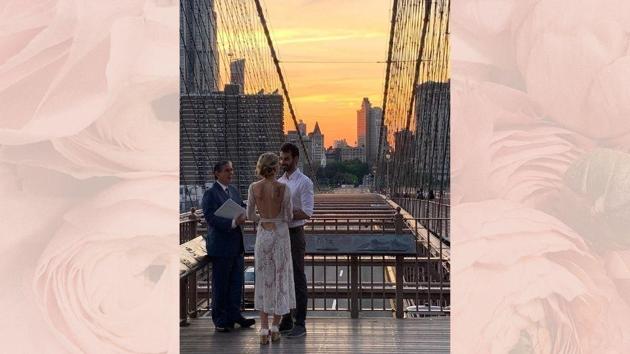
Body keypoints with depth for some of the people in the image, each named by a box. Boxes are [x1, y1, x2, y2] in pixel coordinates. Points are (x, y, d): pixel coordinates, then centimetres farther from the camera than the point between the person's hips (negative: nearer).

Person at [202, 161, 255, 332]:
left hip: (237, 245, 7)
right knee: (220, 285, 2)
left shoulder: (234, 191, 14)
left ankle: (234, 315, 22)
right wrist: (233, 223, -26)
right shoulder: (210, 194, -10)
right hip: (221, 246, -7)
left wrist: (242, 216, -7)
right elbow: (211, 218, -18)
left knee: (236, 282, 11)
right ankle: (220, 320, 11)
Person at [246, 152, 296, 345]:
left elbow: (250, 215, 4)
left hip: (262, 234, 3)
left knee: (263, 279, 10)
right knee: (280, 278, 10)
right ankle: (275, 328, 14)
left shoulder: (254, 187, -4)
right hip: (280, 234, -3)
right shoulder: (283, 188, -13)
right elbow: (289, 217, -7)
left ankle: (264, 330, 7)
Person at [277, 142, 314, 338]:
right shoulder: (279, 182, 13)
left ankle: (299, 323, 4)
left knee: (297, 279, -3)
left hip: (294, 234, -7)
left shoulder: (304, 182, -10)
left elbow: (307, 213, -16)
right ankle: (286, 321, 22)